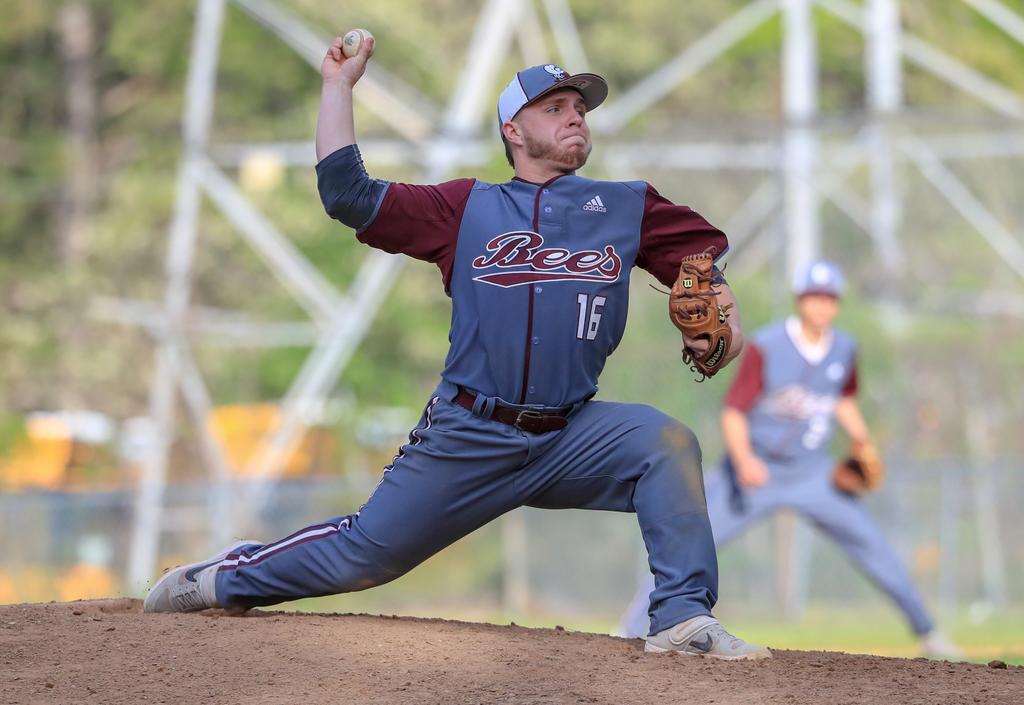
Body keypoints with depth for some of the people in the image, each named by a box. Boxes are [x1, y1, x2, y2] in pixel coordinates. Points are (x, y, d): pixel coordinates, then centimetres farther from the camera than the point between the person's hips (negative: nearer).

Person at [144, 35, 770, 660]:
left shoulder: (627, 208, 13)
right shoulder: (467, 207, 11)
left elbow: (707, 254, 12)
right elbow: (348, 195, 7)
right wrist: (339, 86, 8)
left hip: (571, 438, 1)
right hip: (467, 438, -1)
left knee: (666, 442, -26)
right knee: (365, 554, 1)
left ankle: (685, 618, -24)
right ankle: (223, 578, 25)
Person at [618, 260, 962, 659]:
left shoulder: (844, 350, -2)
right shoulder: (764, 348, -17)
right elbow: (733, 413, -18)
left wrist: (862, 441, 1)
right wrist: (743, 461, -35)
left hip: (812, 473, 3)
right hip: (754, 469, -3)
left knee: (872, 545, -3)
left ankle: (926, 633, 12)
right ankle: (630, 632, -2)